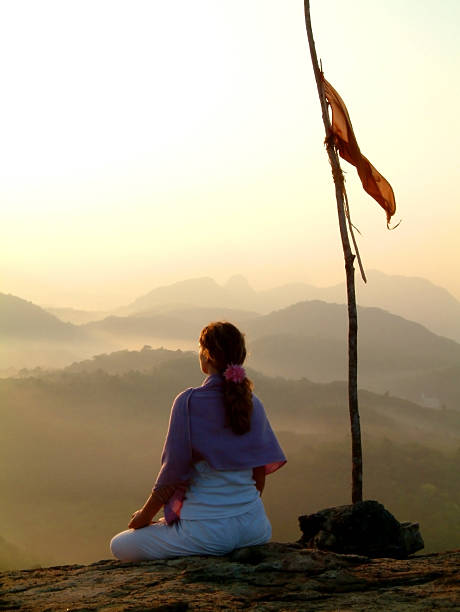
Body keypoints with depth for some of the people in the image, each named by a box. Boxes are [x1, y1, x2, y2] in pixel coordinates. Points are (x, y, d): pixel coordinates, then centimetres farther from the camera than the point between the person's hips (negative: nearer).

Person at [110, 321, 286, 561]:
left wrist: (145, 515, 4)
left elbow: (172, 472, -11)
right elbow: (260, 471, 8)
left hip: (207, 531, -6)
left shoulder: (189, 402, -13)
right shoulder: (253, 403, 3)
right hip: (253, 527, 7)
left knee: (120, 546, 13)